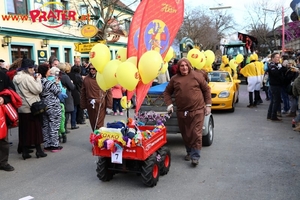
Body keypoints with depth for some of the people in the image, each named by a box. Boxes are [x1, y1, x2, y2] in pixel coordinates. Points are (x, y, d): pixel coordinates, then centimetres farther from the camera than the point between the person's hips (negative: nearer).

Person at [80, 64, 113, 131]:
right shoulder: (86, 79, 6)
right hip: (90, 104, 4)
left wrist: (109, 104, -7)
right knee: (93, 123, 12)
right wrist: (83, 105, 4)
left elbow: (109, 91, -5)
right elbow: (83, 93, 7)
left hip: (100, 104, -4)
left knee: (99, 124, -3)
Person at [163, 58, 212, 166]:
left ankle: (195, 156, 2)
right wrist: (169, 104, 3)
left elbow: (206, 89, 4)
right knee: (185, 133, 12)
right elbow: (167, 92, 16)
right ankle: (189, 152, 30)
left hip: (197, 110, -3)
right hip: (181, 112, 3)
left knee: (196, 133, -5)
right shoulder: (174, 79, 6)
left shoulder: (197, 76, -1)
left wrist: (208, 105, 1)